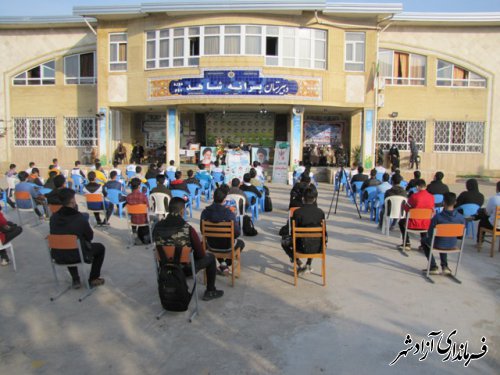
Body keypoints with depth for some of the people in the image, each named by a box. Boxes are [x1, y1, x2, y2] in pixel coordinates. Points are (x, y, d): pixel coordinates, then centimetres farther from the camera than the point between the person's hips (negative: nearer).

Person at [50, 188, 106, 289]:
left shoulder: (53, 217, -9)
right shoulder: (80, 218, -22)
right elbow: (90, 237, -7)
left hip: (58, 256, 5)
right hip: (78, 255, -5)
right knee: (100, 247, 20)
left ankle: (75, 280, 35)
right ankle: (93, 280, 23)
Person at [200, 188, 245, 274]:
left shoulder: (205, 212, -16)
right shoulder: (229, 214, -25)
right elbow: (237, 233, -18)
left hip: (211, 244, 3)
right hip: (227, 245, -2)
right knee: (241, 243, 31)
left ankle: (222, 263, 23)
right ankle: (226, 264, 21)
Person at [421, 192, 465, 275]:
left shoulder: (437, 217, -25)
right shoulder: (461, 218, -14)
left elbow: (430, 234, -15)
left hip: (438, 245, -4)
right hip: (452, 245, 4)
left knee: (424, 240, 28)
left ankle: (433, 267, 22)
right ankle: (444, 266, 33)